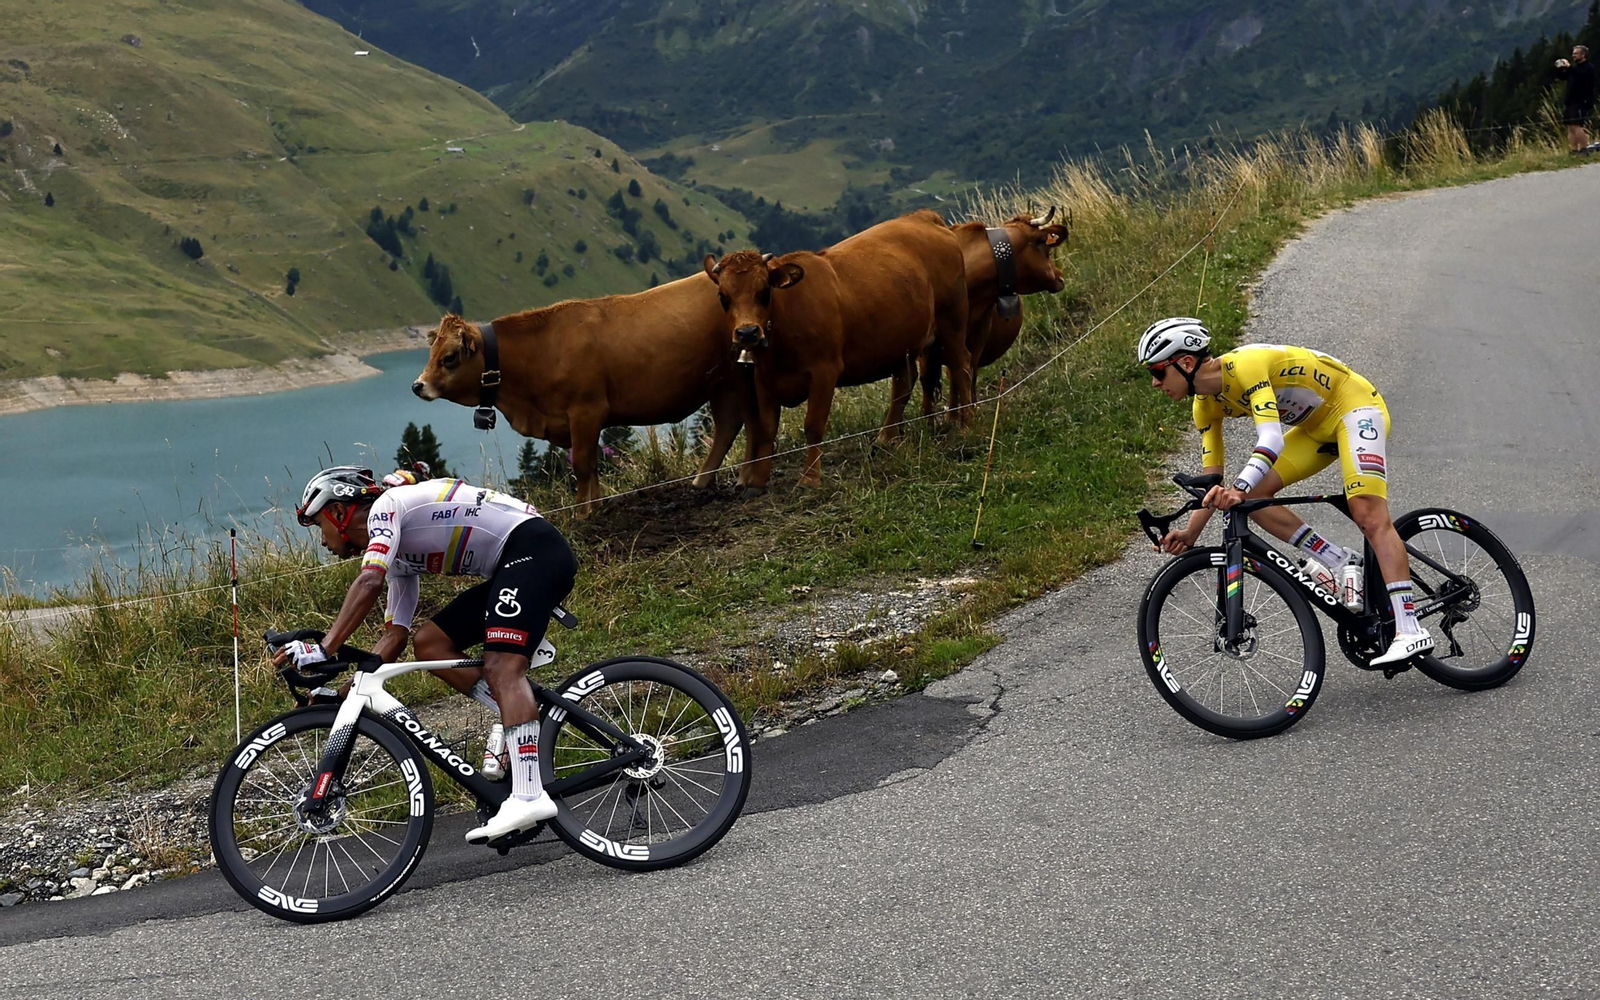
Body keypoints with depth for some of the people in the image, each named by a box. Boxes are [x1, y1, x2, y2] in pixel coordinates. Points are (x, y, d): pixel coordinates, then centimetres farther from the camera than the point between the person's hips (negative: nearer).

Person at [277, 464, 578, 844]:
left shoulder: (385, 506, -7)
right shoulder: (399, 553, 21)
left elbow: (369, 582, -24)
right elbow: (394, 635, 17)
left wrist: (323, 649, -27)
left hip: (536, 549, -10)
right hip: (509, 570, 10)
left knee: (501, 666, -22)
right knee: (429, 643, 4)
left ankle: (529, 795, -32)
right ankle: (527, 732, -1)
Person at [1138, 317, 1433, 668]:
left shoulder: (1246, 365, -29)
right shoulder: (1206, 404, -2)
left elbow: (1272, 439, -41)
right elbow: (1212, 480, 1)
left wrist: (1238, 488, -54)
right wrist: (1190, 533, -10)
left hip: (1356, 406, -9)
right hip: (1316, 427, 9)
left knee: (1369, 514, -23)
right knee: (1251, 495, -6)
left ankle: (1411, 630, -28)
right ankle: (1342, 563, -3)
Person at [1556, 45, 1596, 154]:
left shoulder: (1588, 67, -4)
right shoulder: (1575, 67, 22)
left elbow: (1581, 75, -24)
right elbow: (1563, 76, 28)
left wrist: (1569, 67, -21)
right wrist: (1559, 68, 9)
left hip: (1581, 103, -9)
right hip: (1571, 102, 9)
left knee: (1577, 126, -19)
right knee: (1571, 127, 4)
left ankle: (1584, 150, -19)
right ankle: (1574, 151, 5)